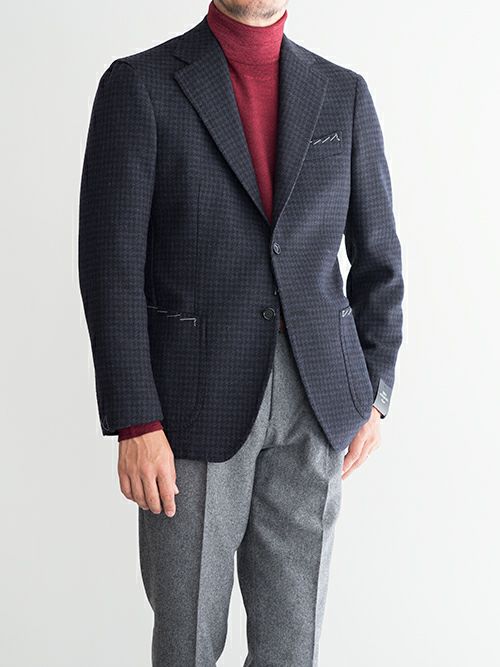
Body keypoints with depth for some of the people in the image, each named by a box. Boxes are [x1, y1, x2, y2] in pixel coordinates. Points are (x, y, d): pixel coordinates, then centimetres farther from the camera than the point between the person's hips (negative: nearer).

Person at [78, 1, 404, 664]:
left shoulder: (343, 94, 7)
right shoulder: (138, 85, -4)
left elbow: (377, 256, 11)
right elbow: (110, 265, -10)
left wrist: (373, 395, 6)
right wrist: (134, 425, -15)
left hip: (313, 400, 3)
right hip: (193, 399, -2)